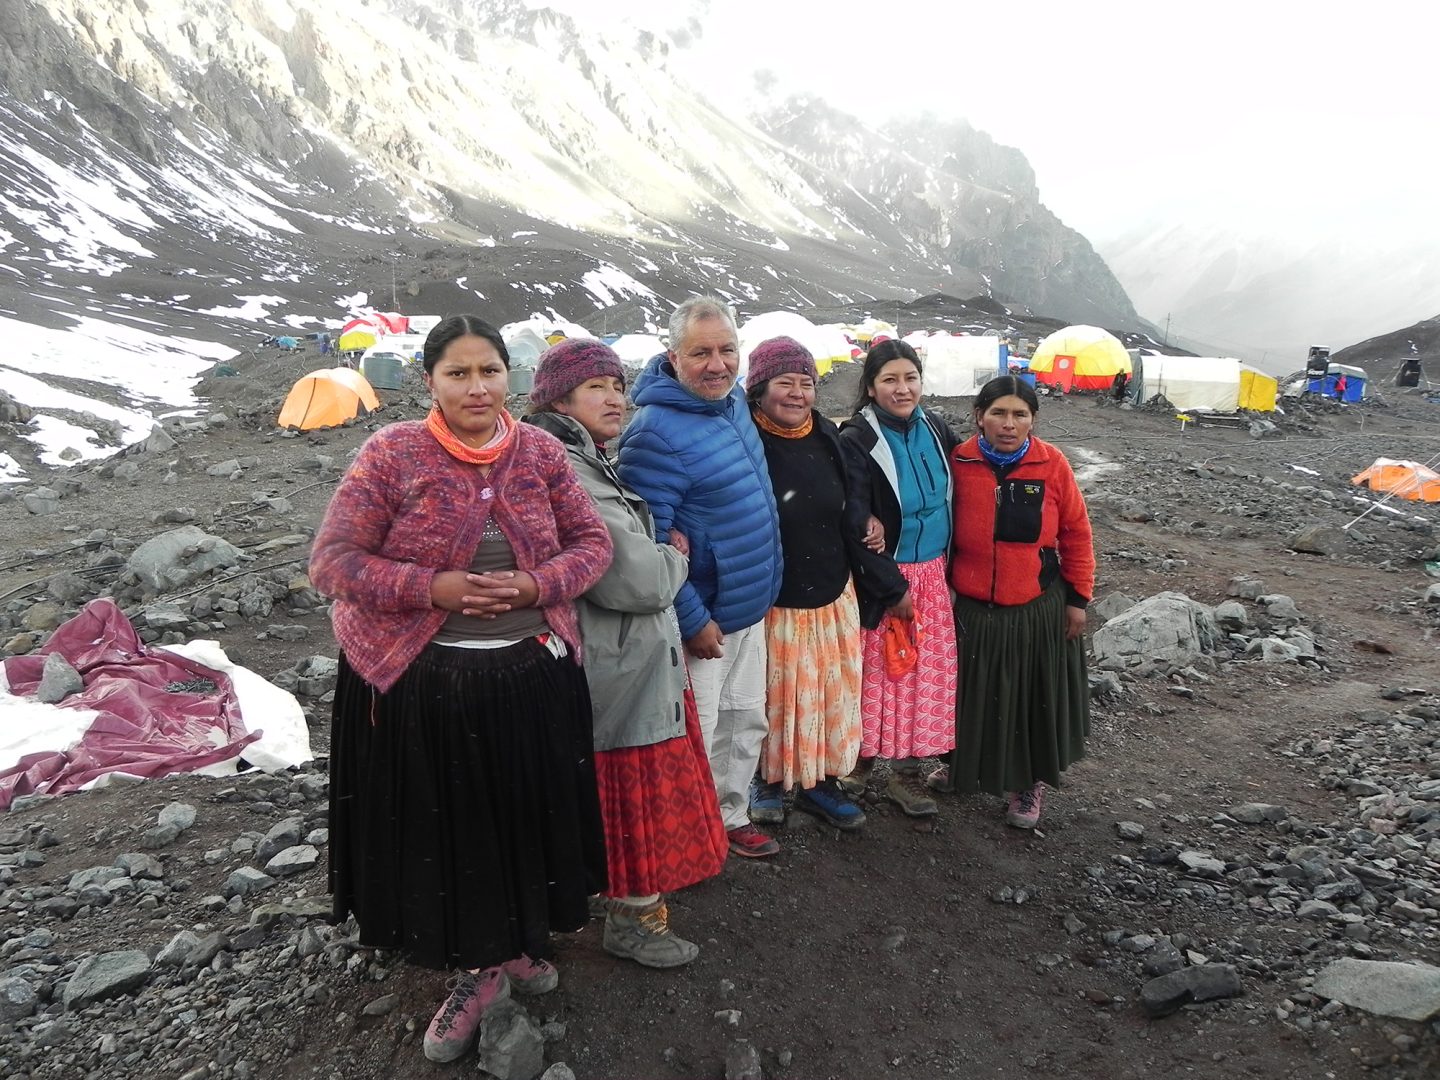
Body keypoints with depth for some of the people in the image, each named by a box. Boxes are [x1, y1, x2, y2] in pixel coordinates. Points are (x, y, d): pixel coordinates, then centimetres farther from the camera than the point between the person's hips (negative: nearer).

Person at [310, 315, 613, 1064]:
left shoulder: (541, 452, 0)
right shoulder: (392, 453, -9)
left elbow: (592, 543, 3)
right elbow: (332, 560, -10)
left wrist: (536, 585, -16)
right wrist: (432, 589, -22)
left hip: (534, 675, 3)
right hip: (422, 683, -2)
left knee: (527, 817, 15)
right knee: (443, 828, 10)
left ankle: (516, 945, 42)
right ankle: (479, 966, 34)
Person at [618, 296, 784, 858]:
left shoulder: (734, 400, 2)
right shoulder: (656, 432, -24)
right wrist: (693, 620, -20)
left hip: (750, 607, 9)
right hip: (703, 618, -8)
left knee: (746, 719, 21)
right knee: (697, 736, 6)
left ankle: (732, 816, 41)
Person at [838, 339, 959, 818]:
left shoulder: (936, 429, 4)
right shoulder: (857, 441, -15)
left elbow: (954, 502, 14)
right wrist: (894, 589, -14)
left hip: (933, 574, 6)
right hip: (882, 581, -6)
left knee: (928, 672, 10)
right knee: (883, 672, 1)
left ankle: (909, 767, 23)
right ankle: (869, 758, 18)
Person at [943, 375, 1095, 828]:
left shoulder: (1052, 464, -8)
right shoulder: (959, 463, -9)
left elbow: (1076, 532, 0)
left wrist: (1078, 597, 2)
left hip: (1039, 608, 0)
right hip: (973, 608, 0)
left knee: (1037, 697, 11)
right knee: (978, 697, 13)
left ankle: (1030, 784, 32)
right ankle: (968, 771, 37)